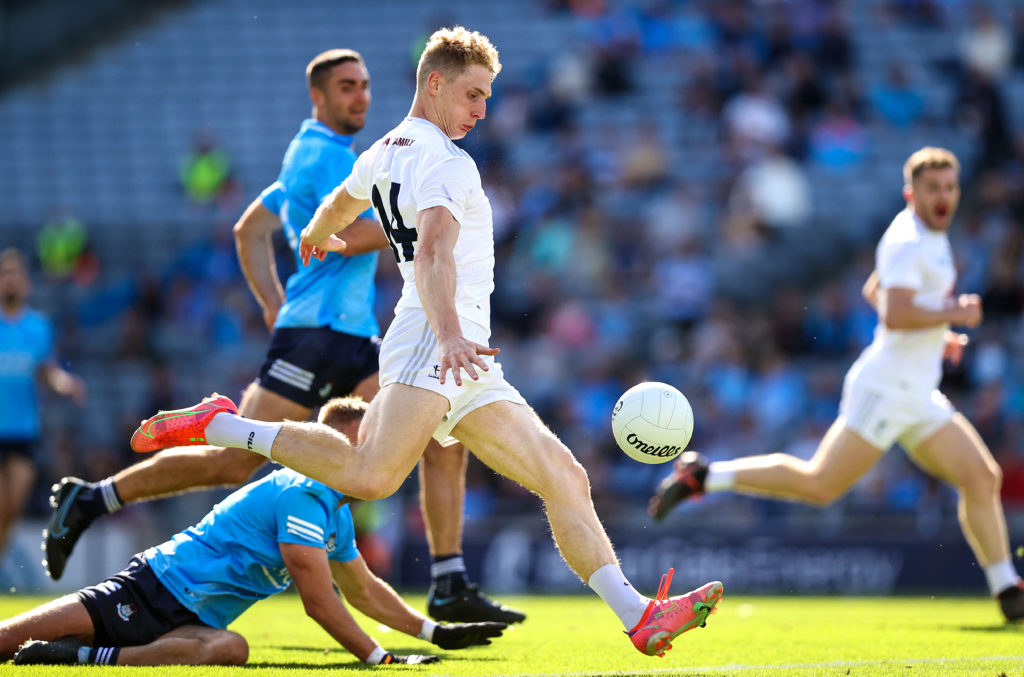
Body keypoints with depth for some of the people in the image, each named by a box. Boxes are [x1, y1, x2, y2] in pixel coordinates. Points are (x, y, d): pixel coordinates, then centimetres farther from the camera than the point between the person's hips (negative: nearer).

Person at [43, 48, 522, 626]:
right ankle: (91, 499, 1)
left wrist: (275, 306, 24)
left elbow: (250, 230, 29)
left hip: (356, 339, 10)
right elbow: (349, 235, -22)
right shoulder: (327, 153, -8)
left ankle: (451, 588, -4)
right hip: (318, 333, -10)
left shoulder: (310, 154, 22)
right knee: (234, 462, -11)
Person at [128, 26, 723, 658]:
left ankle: (638, 616, -6)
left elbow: (338, 205, 45)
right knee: (372, 476, -29)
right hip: (430, 343, -11)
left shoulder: (385, 152, 24)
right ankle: (219, 425, -12)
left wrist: (317, 238, 68)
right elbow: (433, 254, -25)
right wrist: (449, 335, -41)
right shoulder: (446, 163, -7)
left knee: (565, 478, 3)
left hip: (466, 369, 11)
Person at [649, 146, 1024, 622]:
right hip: (885, 389, -10)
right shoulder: (909, 241, -14)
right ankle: (702, 476, -1)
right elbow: (894, 313, -28)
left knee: (982, 478, 1)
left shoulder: (928, 237, 17)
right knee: (820, 485, -11)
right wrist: (952, 314, -18)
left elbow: (875, 291, 31)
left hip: (918, 398, 10)